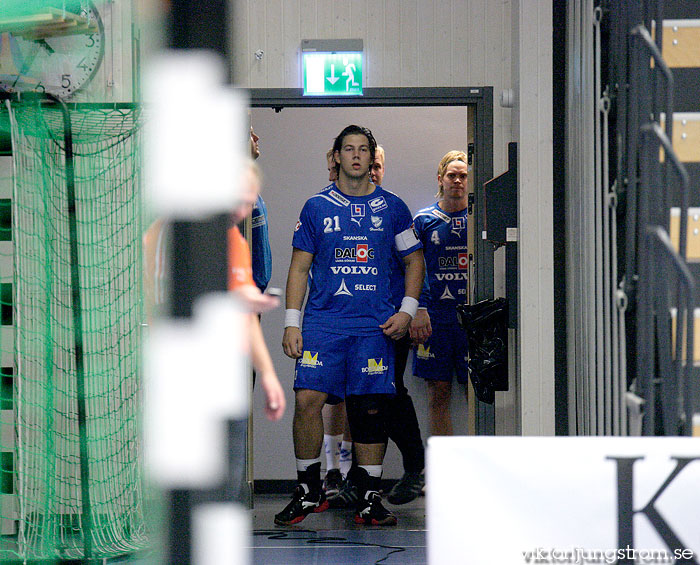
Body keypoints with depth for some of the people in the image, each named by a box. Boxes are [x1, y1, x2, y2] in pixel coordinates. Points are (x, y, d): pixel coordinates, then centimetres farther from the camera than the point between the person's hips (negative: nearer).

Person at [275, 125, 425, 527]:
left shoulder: (392, 208, 10)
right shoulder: (317, 207, 9)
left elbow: (414, 260, 15)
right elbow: (300, 267, 9)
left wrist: (408, 311, 3)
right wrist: (291, 323, 1)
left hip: (375, 325, 0)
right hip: (322, 321, 0)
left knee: (371, 409, -1)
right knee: (308, 399, -12)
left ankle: (370, 499, 7)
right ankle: (309, 491, 1)